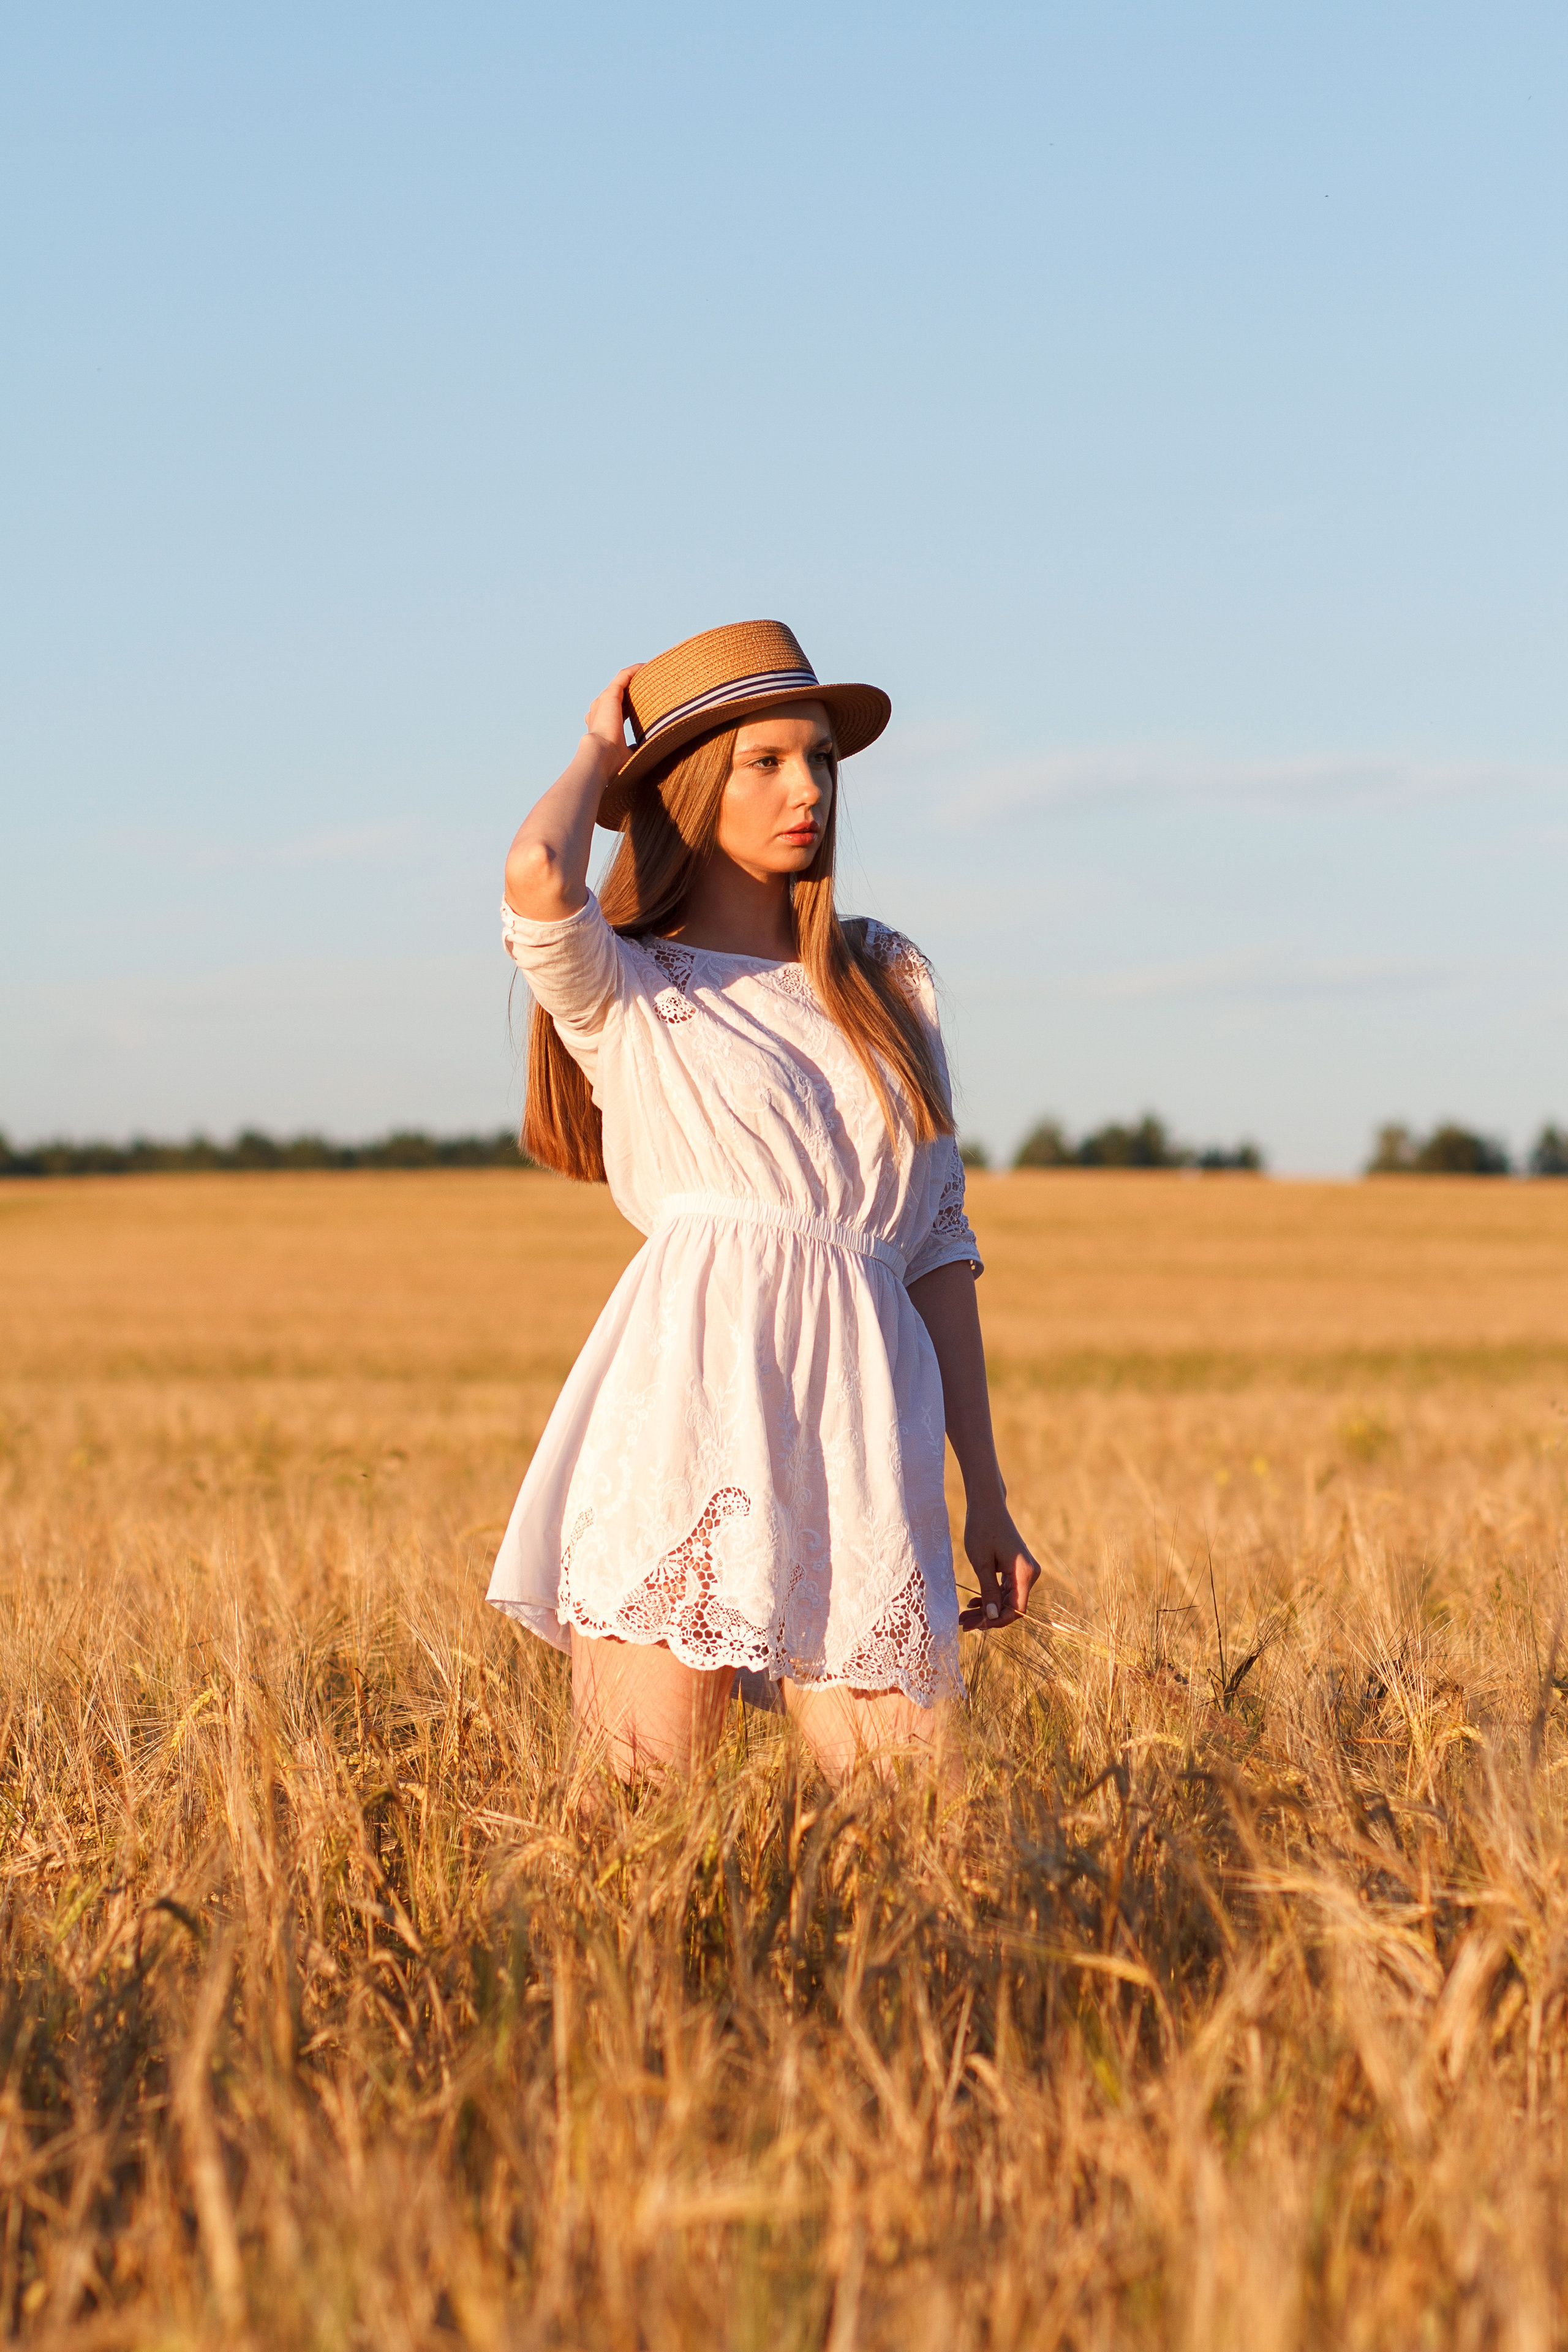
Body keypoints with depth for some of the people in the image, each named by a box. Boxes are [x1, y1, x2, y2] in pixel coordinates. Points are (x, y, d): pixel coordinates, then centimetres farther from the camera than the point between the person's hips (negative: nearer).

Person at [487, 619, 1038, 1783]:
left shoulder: (889, 980, 22)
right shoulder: (623, 991, 9)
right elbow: (539, 877, -15)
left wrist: (986, 1497, 15)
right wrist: (598, 752, 7)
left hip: (867, 1430, 4)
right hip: (690, 1407, -4)